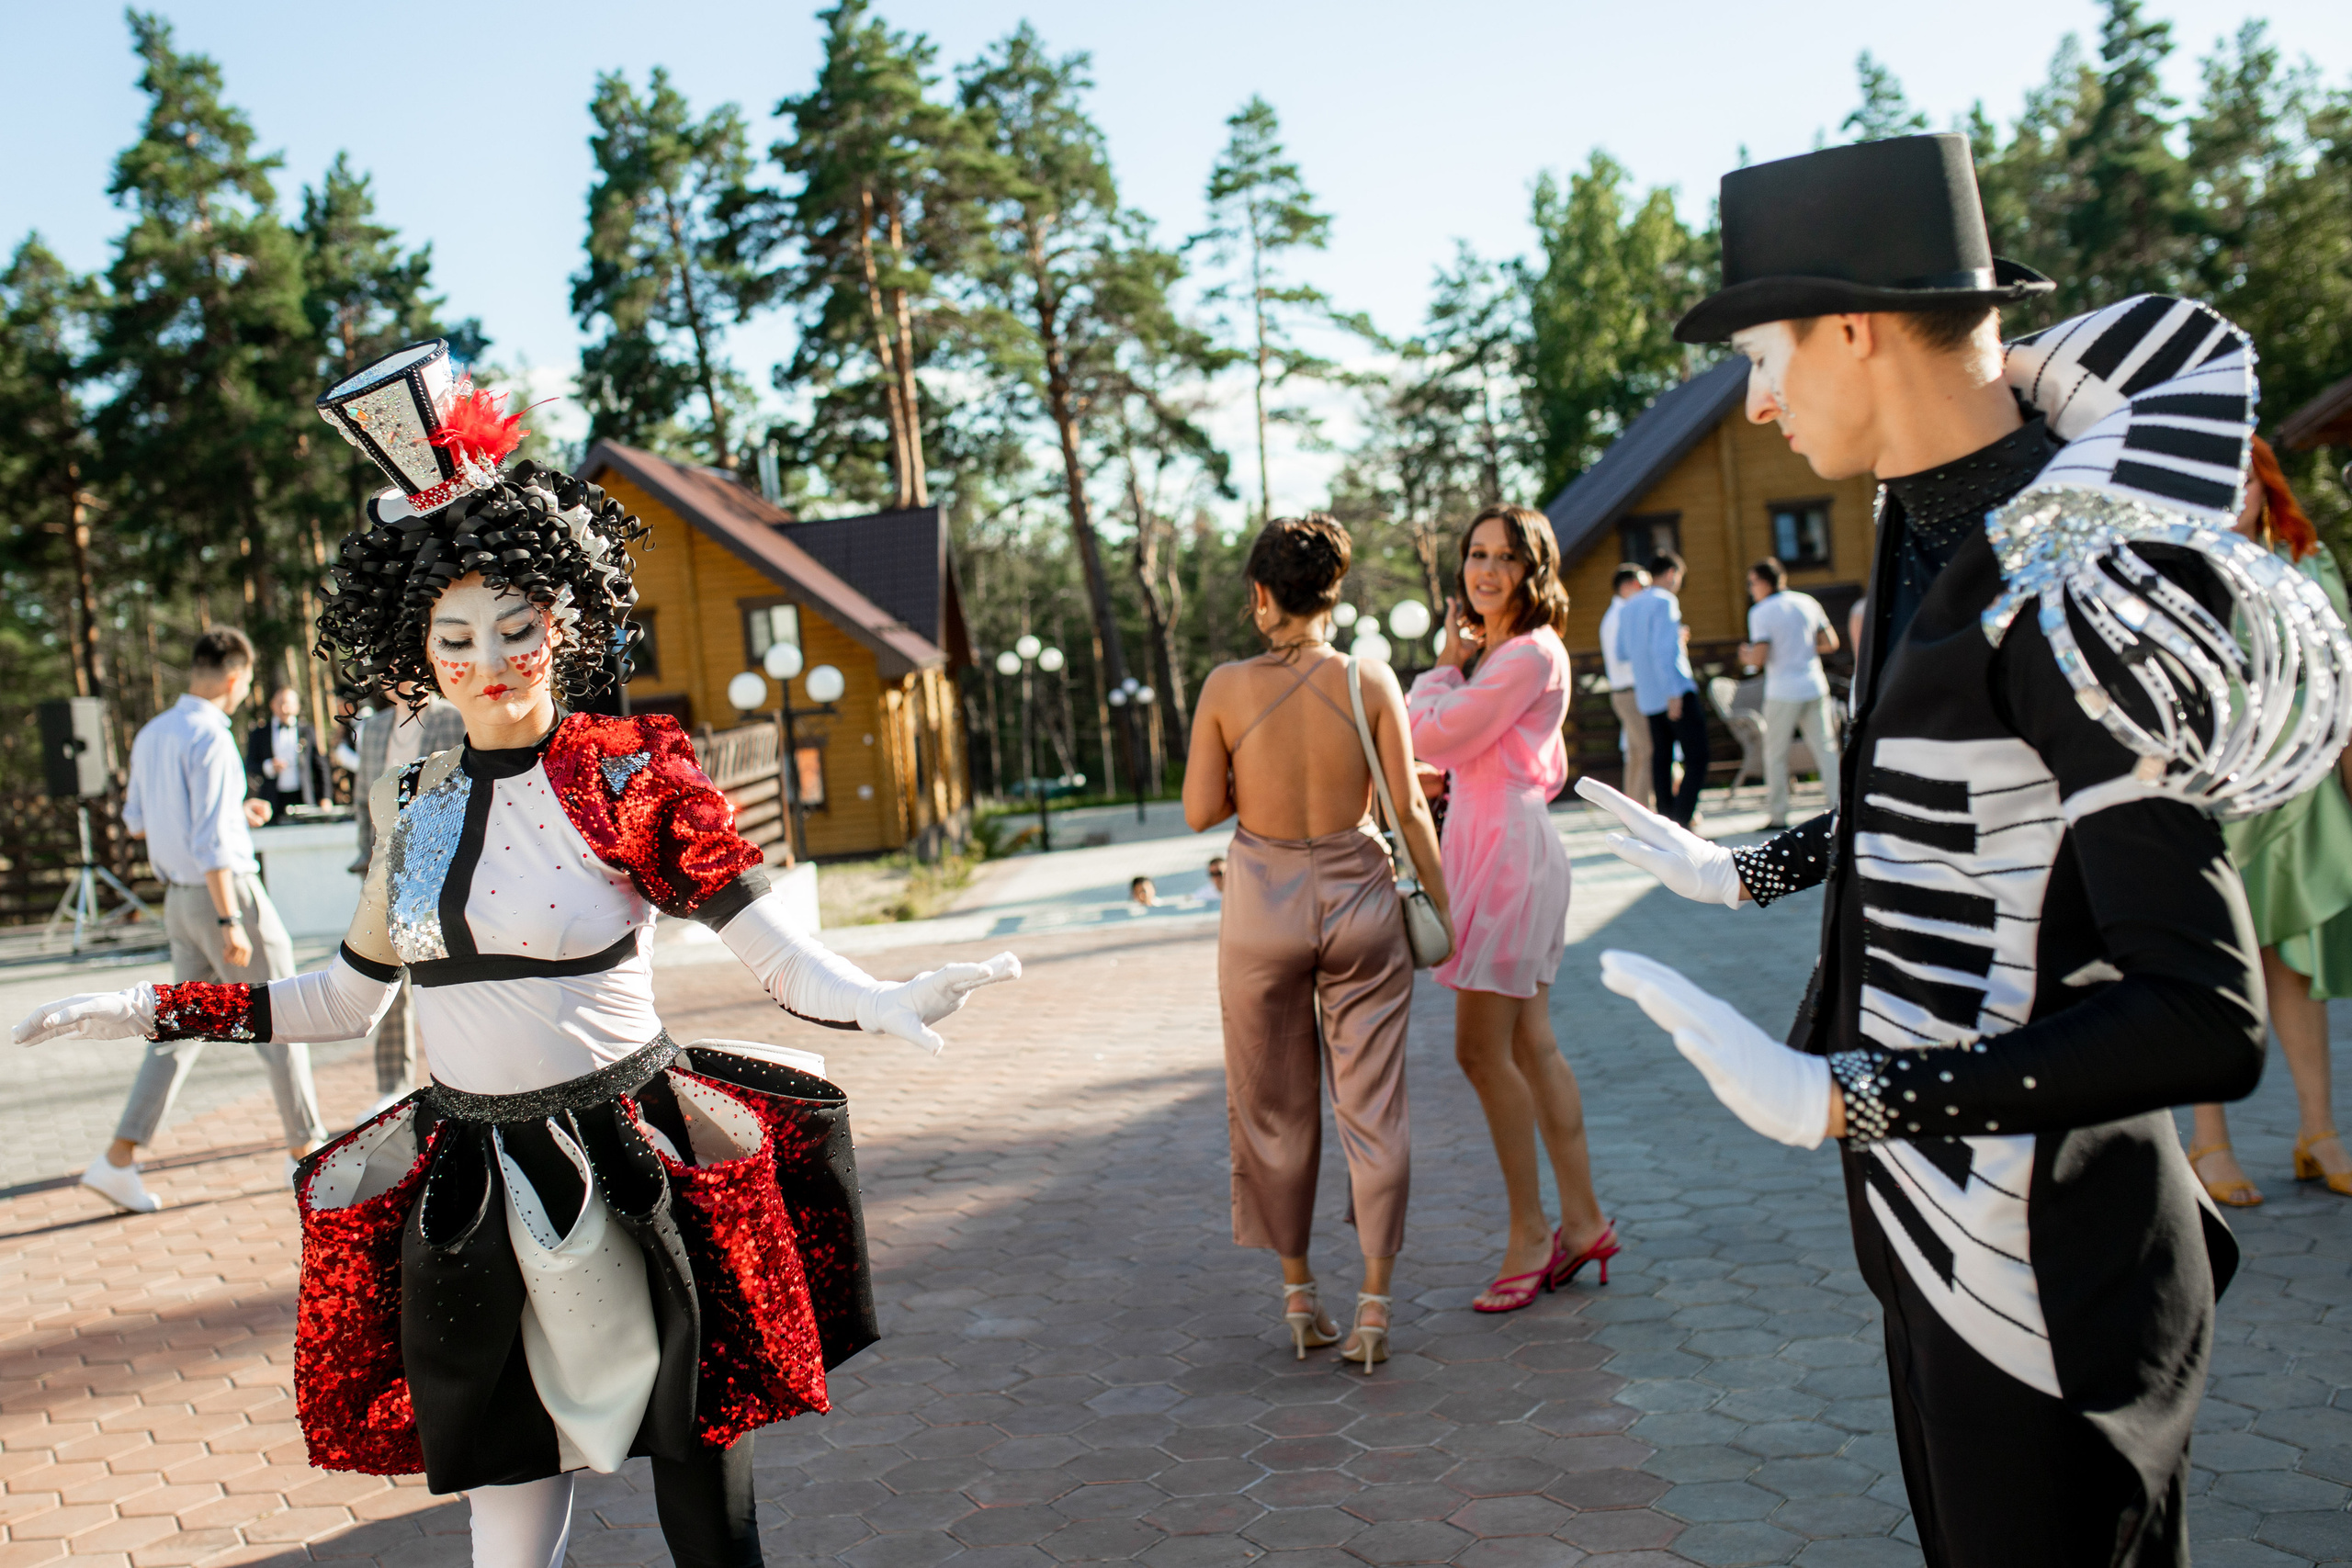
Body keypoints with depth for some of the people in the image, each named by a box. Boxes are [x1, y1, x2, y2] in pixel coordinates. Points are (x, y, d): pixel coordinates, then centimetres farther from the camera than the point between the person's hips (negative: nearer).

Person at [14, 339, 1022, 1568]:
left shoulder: (631, 776, -8)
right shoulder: (414, 804, 5)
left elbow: (778, 951, -15)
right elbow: (344, 999, 16)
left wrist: (879, 1002, -34)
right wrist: (149, 1010, 12)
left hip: (628, 1175, -4)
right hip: (467, 1190, 4)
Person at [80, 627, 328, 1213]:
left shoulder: (151, 735, 9)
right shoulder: (211, 739, -18)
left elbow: (136, 821, 20)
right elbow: (210, 841, -24)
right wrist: (231, 922, -23)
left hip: (179, 898, 8)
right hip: (226, 891, -8)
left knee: (182, 1030, 11)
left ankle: (119, 1159, 3)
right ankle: (305, 1149, 15)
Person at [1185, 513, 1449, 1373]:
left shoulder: (1227, 686, -9)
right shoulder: (1370, 679, -8)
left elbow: (1201, 811, -6)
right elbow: (1408, 805, -7)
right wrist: (1441, 899, 4)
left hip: (1264, 905, 0)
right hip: (1358, 896, 0)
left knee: (1277, 1110, 16)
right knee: (1372, 1107, 8)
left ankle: (1298, 1294, 25)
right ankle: (1374, 1305, 10)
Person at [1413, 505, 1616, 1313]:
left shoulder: (1529, 654, -14)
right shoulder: (1492, 650, 17)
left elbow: (1431, 736, -15)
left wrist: (1445, 665, -1)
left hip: (1510, 850, -10)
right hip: (1487, 845, 10)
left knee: (1482, 1050, -6)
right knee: (1531, 1048, 11)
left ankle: (1530, 1231, 5)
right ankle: (1583, 1222, 17)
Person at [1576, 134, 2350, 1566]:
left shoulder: (2073, 591, -25)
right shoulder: (1940, 525, 4)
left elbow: (2206, 1019, -28)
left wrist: (1841, 1098, -32)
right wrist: (1744, 871, 28)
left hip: (2043, 1282, -9)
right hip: (1944, 1232, 9)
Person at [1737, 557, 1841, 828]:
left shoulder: (1760, 612, -7)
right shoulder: (1808, 602, 8)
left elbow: (1759, 656, -14)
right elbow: (1830, 643, 9)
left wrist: (1746, 655, 7)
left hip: (1783, 692, -4)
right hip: (1815, 687, 4)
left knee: (1775, 754, 6)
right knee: (1826, 749, 6)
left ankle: (1777, 814, 7)